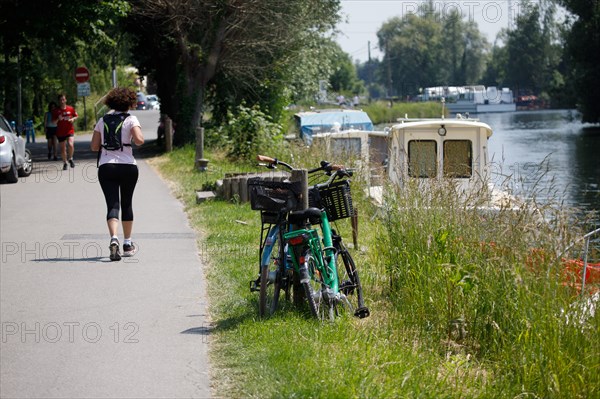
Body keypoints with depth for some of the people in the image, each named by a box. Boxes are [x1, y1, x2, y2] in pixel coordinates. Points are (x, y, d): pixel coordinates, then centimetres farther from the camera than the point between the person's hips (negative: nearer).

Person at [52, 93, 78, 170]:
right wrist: (58, 119, -20)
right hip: (60, 132, 1)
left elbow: (76, 116, 14)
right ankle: (65, 163, 24)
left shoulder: (70, 109, 0)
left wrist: (73, 119, -7)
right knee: (63, 149, 6)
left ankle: (70, 159, 1)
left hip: (70, 131, -1)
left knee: (70, 144, -23)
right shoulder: (56, 110, -2)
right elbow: (54, 122, 1)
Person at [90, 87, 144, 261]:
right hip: (128, 167, -1)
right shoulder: (131, 119, -1)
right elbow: (139, 140, -15)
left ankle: (114, 239, -29)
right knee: (126, 204, 15)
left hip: (106, 167, 1)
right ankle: (127, 244, 23)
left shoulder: (102, 120, 9)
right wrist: (136, 136, 6)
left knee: (112, 205, -5)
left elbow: (94, 146, 10)